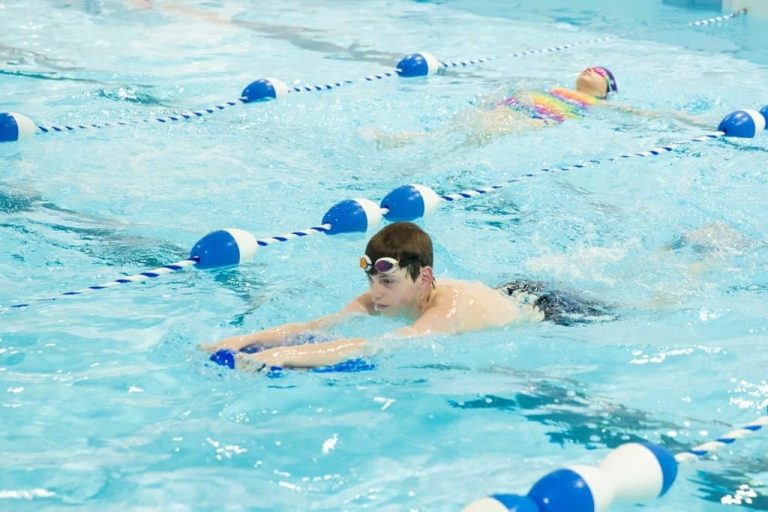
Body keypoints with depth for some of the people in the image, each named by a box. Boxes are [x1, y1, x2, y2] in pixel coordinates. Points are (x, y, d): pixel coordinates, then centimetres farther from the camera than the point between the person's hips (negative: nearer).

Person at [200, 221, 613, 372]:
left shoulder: (453, 309, -48)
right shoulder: (384, 296, -27)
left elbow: (381, 348, -61)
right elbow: (317, 325, -35)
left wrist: (288, 355, -71)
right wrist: (248, 339, -50)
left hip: (552, 313, -5)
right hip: (515, 293, 5)